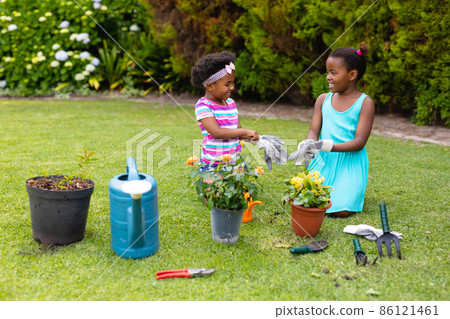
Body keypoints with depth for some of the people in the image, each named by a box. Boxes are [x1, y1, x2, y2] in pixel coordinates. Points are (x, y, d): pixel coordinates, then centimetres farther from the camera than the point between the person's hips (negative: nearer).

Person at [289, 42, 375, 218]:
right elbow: (314, 131, 4)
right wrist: (308, 145, -22)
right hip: (323, 162, 4)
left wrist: (327, 146, -27)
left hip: (350, 164, -4)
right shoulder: (323, 99, 6)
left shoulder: (365, 103, -7)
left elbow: (359, 142, -14)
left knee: (340, 211, -17)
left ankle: (355, 191, 16)